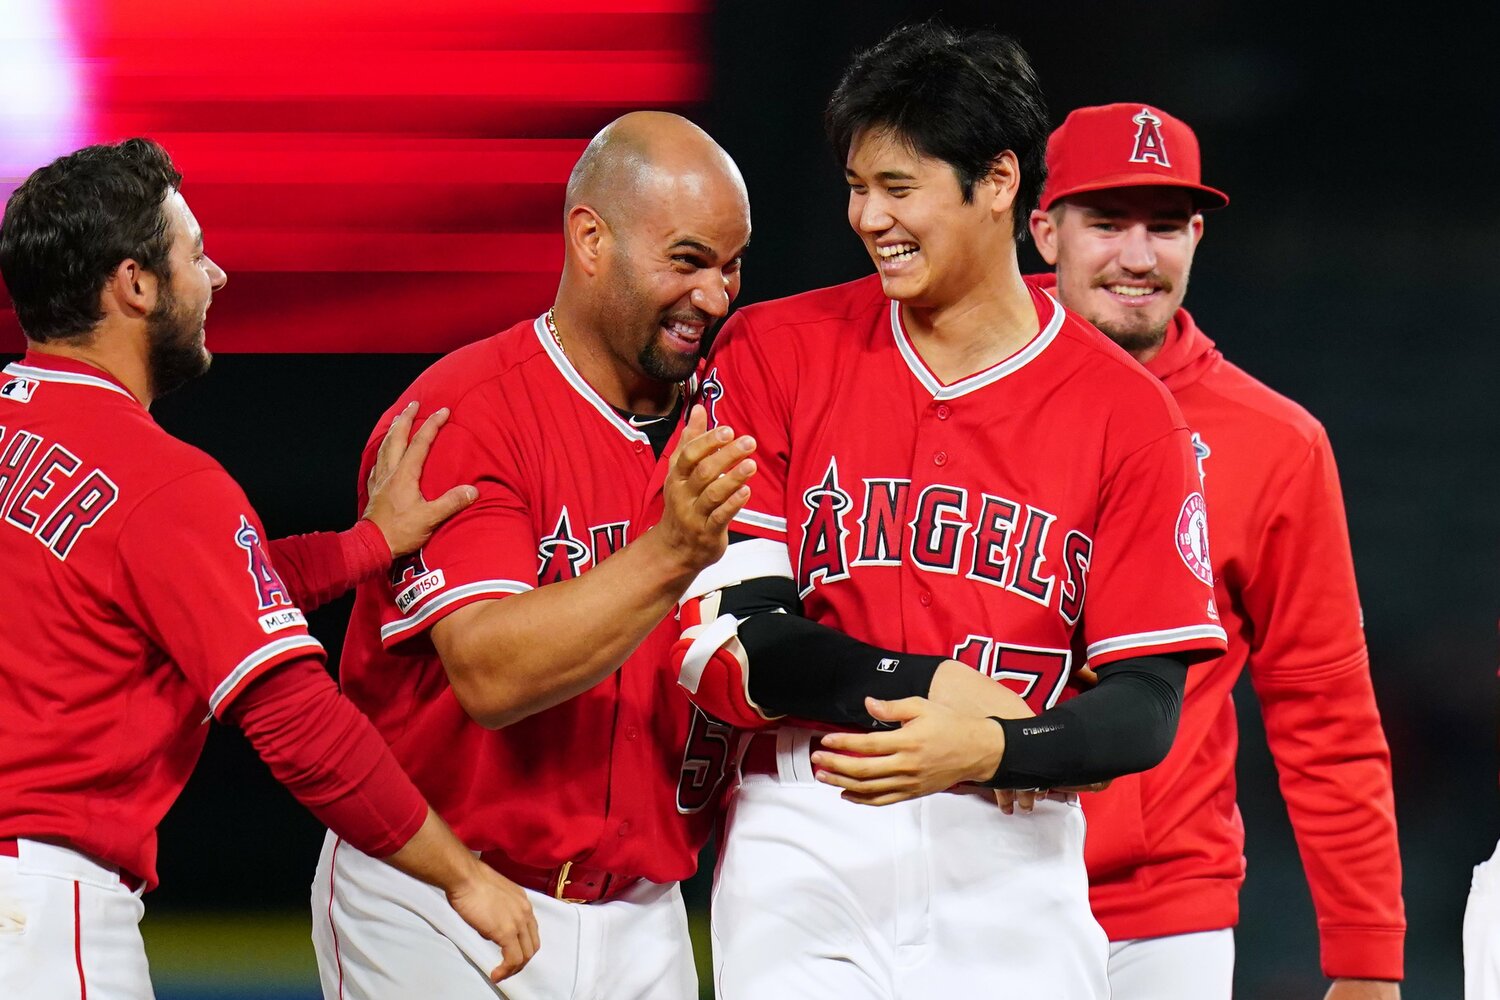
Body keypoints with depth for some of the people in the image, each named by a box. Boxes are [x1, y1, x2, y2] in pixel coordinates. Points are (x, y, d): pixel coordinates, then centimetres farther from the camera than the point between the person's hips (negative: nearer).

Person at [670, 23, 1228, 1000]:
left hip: (1014, 869, 0)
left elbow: (1145, 706, -2)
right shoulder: (773, 354, 4)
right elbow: (718, 635, -4)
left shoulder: (1127, 413, 2)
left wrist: (992, 746, -21)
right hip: (803, 860, 0)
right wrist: (934, 686, -13)